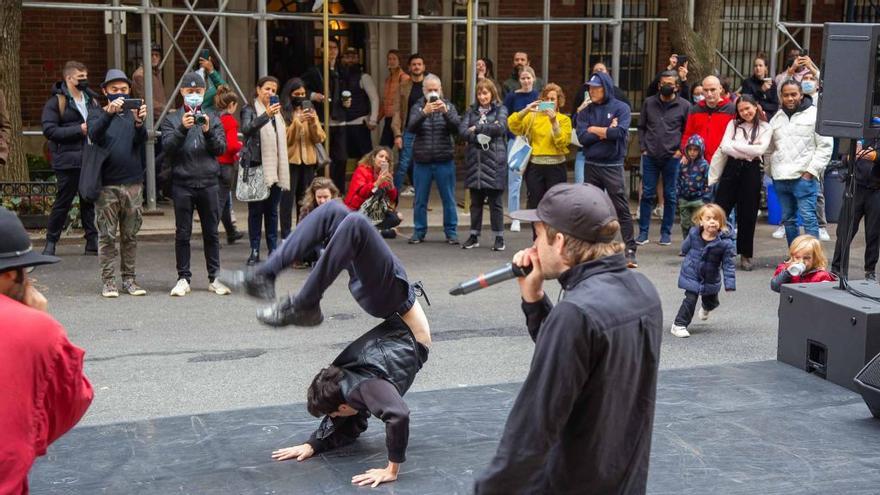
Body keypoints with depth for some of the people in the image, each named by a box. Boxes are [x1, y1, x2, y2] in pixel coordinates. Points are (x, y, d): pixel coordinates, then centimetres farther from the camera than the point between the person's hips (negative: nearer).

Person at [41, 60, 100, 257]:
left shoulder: (92, 99, 15)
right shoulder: (56, 102, -3)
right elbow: (49, 130, -12)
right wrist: (79, 130, -15)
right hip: (68, 161, -5)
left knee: (90, 201, 7)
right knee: (63, 202, 1)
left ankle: (92, 242, 12)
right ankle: (51, 241, 14)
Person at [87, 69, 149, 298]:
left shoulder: (134, 113, 9)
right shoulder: (97, 114, 5)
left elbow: (142, 140, -8)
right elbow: (94, 134, -17)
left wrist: (139, 122, -30)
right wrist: (109, 113, -34)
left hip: (133, 184, 2)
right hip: (106, 185, -2)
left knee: (130, 235, 7)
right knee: (107, 235, 0)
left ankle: (129, 279, 15)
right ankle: (108, 280, 5)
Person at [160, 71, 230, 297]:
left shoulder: (212, 118, 10)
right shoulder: (171, 120, 6)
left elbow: (221, 148, 2)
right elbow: (167, 147, -7)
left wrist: (208, 132, -15)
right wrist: (182, 129, -21)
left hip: (209, 182, 1)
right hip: (182, 183, -1)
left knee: (211, 232, 6)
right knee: (182, 233, 3)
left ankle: (214, 278, 13)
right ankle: (183, 278, 10)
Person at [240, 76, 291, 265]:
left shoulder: (277, 111, 19)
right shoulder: (249, 110, 0)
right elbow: (246, 129, -22)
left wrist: (283, 167, 20)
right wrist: (266, 115, -36)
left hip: (275, 167, 5)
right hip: (256, 166, -5)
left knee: (272, 210, 7)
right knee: (256, 210, -2)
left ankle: (273, 250, 11)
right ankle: (254, 251, 2)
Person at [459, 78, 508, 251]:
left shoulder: (500, 109, 5)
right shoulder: (472, 110, 14)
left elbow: (501, 127, -14)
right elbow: (462, 130, 0)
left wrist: (477, 129, -9)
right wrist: (480, 137, -14)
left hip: (494, 160, -3)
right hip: (474, 160, 3)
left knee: (495, 201, -1)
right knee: (476, 201, 8)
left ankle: (499, 238, 6)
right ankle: (474, 236, 16)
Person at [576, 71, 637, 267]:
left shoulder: (621, 108, -3)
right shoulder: (585, 112, 7)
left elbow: (620, 132, -18)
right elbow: (582, 137, -6)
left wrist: (594, 130, -8)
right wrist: (606, 132, -11)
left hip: (613, 166, -4)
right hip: (591, 165, 4)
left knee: (622, 209, -5)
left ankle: (630, 250, -3)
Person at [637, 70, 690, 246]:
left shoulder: (684, 106, 0)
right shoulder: (649, 102, 6)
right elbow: (641, 127, 11)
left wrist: (681, 150, -5)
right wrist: (643, 147, 3)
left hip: (672, 158, -1)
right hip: (650, 156, 1)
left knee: (670, 196, 6)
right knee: (647, 194, 2)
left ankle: (666, 232, 15)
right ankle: (643, 232, 8)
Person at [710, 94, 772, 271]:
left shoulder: (765, 128, 4)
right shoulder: (733, 124, 9)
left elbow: (760, 150, -11)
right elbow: (724, 147, -3)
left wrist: (735, 145, -7)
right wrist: (748, 151, -8)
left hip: (752, 171, -1)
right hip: (731, 168, 1)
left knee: (748, 215, 5)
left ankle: (746, 255, 15)